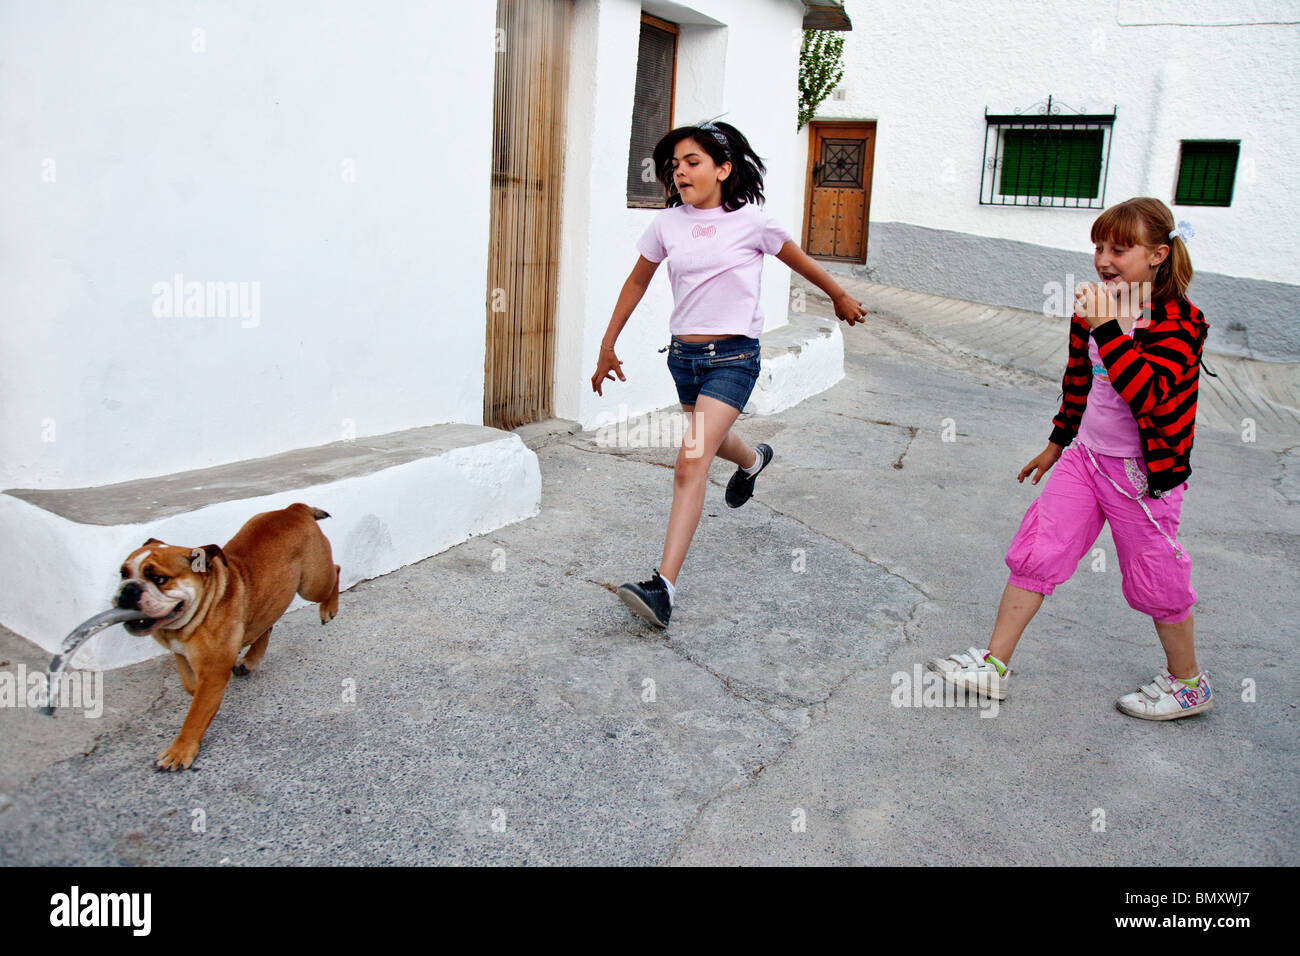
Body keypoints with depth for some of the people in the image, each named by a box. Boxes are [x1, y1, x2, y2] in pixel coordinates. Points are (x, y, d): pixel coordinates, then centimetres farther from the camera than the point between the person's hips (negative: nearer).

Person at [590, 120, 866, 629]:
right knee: (709, 440, 28)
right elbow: (636, 283, 13)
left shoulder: (751, 221, -6)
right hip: (684, 353, 5)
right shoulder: (667, 224, 1)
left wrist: (841, 297, 24)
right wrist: (607, 346, 14)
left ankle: (663, 586, -20)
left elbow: (801, 263, 11)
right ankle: (752, 460, 66)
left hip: (733, 356, -5)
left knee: (690, 465, -17)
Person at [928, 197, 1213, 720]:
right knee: (1035, 553, 2)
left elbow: (1148, 395, -33)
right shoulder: (1095, 308, 3)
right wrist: (1057, 442, 26)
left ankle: (1188, 683, 32)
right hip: (1086, 457, 6)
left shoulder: (1178, 321, -18)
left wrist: (1106, 329, -39)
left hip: (1143, 472, -6)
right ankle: (994, 664, 12)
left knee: (1154, 579, 8)